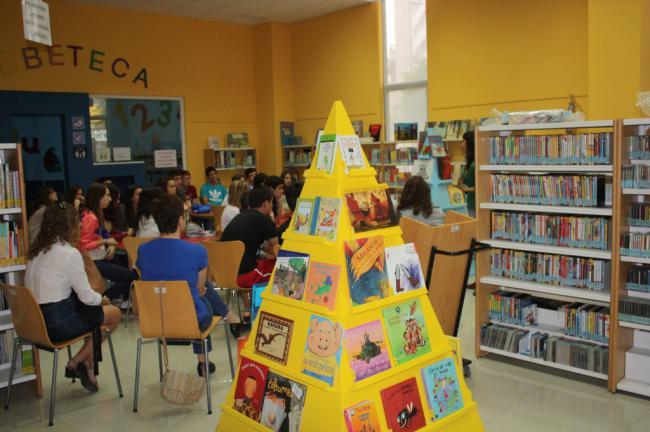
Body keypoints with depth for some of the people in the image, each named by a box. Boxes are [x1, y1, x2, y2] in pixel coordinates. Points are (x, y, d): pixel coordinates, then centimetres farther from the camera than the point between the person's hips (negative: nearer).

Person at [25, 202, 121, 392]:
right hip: (58, 323, -8)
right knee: (115, 314, 10)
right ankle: (76, 363, 11)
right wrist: (102, 299, 10)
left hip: (36, 319, 8)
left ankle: (86, 365, 20)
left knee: (95, 312, 24)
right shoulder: (70, 253, -17)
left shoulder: (36, 251, 7)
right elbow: (86, 296, -13)